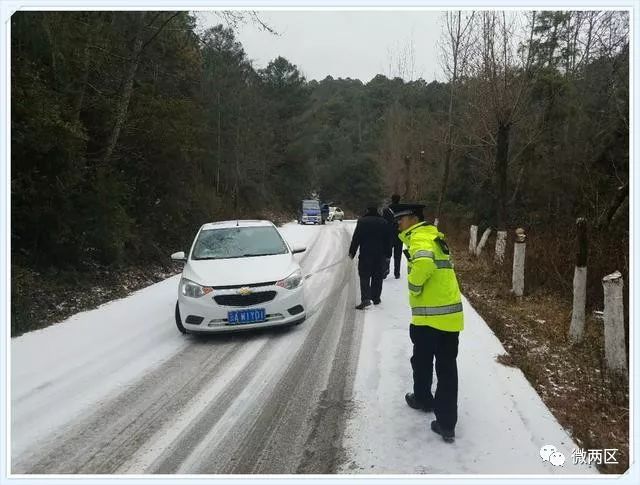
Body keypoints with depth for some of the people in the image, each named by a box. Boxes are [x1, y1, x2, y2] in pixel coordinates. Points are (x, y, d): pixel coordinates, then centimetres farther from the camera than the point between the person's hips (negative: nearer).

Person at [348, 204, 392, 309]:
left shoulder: (362, 221, -4)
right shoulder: (383, 222, 6)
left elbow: (356, 238, -6)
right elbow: (387, 240, 9)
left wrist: (352, 252, -1)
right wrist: (388, 253, 15)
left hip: (365, 254, -3)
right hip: (380, 255, 3)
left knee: (364, 277, -3)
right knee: (377, 277, 12)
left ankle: (365, 298, -17)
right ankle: (376, 298, 19)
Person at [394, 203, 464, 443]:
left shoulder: (419, 237, -11)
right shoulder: (432, 235, 17)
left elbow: (423, 264, -32)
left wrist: (414, 286, -16)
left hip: (429, 316, -8)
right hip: (451, 315, 8)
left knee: (422, 361, 18)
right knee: (447, 369, 8)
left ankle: (423, 399, 40)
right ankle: (447, 424, 12)